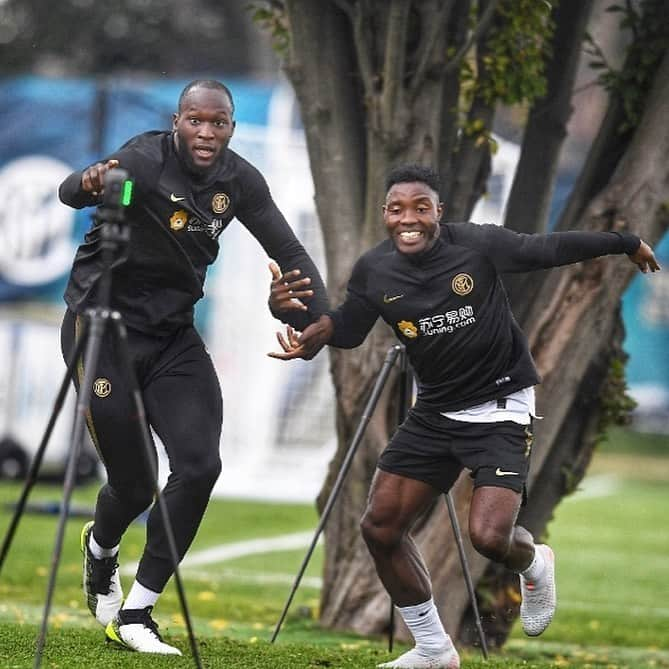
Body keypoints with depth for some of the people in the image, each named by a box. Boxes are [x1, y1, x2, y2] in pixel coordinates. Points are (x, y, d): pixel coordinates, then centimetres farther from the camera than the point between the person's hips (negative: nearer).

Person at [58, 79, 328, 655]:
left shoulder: (239, 180, -3)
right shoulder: (148, 161, -21)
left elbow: (288, 252, 4)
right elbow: (71, 193, -38)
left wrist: (321, 319, -13)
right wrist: (90, 182, -63)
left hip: (173, 333, 5)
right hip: (104, 326, -5)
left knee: (200, 466, -11)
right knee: (133, 483, -2)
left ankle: (134, 614, 3)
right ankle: (101, 548, 38)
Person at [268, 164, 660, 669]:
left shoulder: (477, 245, -17)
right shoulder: (374, 271, -7)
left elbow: (550, 249, -4)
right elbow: (347, 329, 8)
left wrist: (626, 243, 6)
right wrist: (311, 332, -13)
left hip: (501, 405, -5)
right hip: (435, 412, 5)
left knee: (490, 536, -20)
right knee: (381, 526, 1)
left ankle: (534, 566, 21)